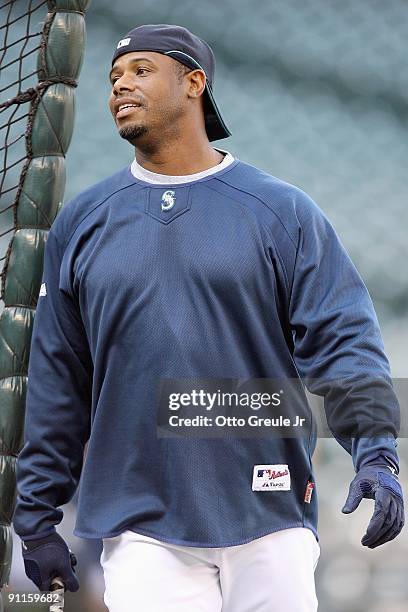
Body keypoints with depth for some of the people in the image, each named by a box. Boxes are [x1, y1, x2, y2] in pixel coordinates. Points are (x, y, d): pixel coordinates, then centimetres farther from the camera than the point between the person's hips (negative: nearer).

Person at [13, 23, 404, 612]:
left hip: (268, 521, -1)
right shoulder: (80, 223, 10)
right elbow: (56, 381, 12)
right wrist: (37, 516, 10)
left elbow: (342, 341, -3)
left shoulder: (283, 211, 3)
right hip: (141, 528, 1)